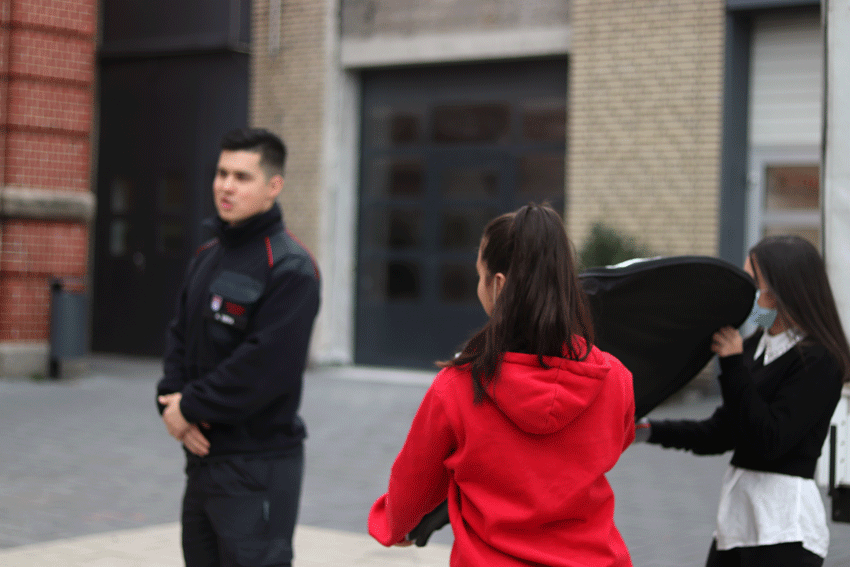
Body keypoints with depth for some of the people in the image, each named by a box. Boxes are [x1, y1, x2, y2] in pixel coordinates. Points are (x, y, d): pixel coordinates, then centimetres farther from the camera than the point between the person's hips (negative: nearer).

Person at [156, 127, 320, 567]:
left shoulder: (289, 267, -14)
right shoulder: (206, 257, 13)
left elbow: (268, 365, -22)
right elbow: (180, 338, 14)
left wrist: (191, 406, -14)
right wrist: (171, 404, -5)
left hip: (257, 466, -8)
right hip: (201, 453, 8)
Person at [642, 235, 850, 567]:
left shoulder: (816, 361, -12)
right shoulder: (756, 346, 11)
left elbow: (769, 441, -20)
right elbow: (722, 433, 15)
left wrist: (734, 365, -17)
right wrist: (650, 431, 6)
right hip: (738, 516, 8)